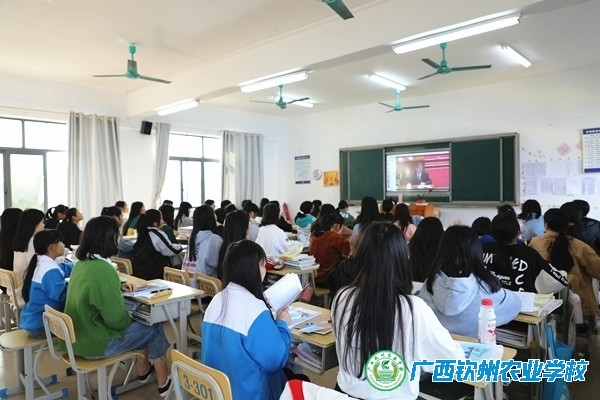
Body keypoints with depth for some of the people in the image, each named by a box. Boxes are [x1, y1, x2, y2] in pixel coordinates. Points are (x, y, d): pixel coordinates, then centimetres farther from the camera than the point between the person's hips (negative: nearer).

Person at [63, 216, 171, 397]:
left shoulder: (82, 263, 1)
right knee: (153, 328, 7)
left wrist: (119, 286, 8)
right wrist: (130, 317, -4)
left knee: (139, 323, 22)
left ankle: (144, 371, 38)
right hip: (95, 343, -9)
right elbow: (116, 319, -24)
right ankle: (164, 383, 22)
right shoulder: (103, 269, -27)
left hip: (79, 336, 9)